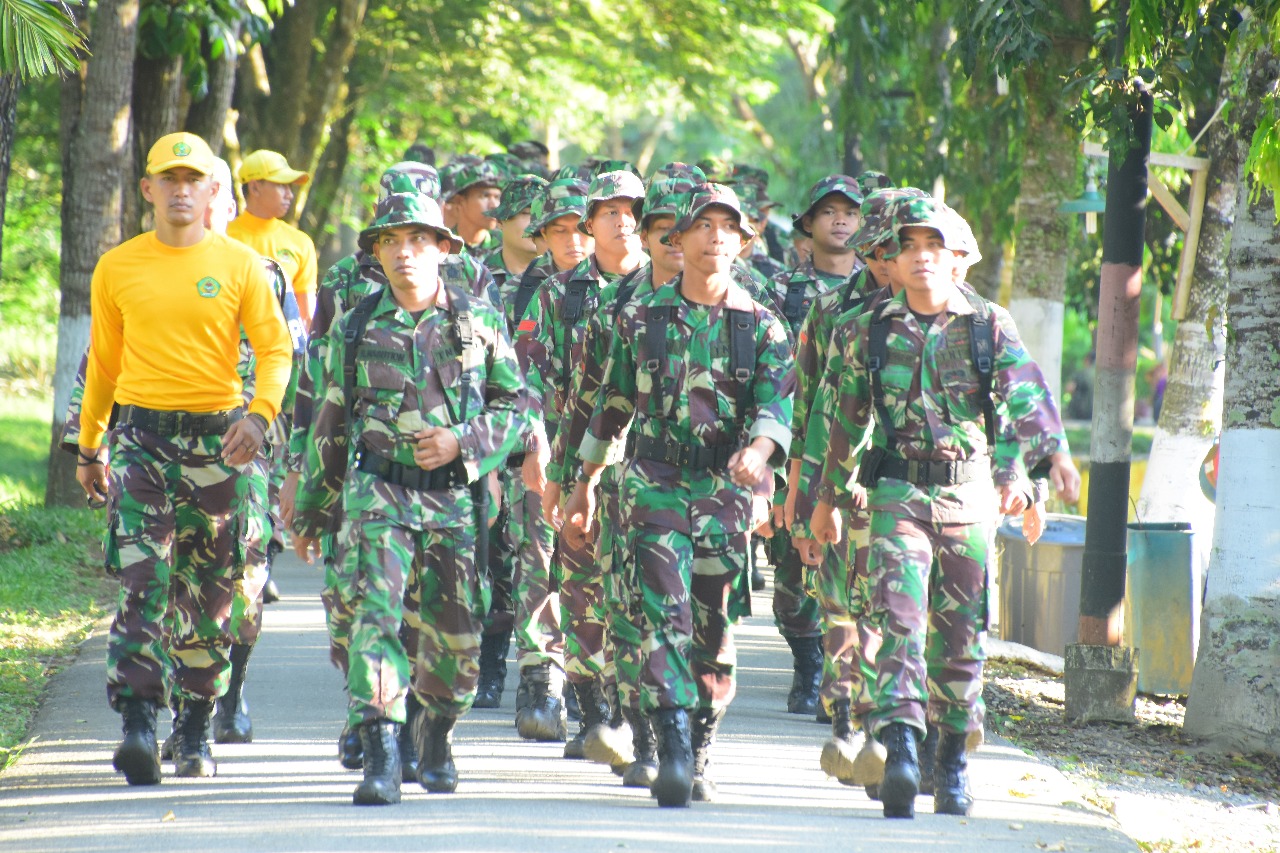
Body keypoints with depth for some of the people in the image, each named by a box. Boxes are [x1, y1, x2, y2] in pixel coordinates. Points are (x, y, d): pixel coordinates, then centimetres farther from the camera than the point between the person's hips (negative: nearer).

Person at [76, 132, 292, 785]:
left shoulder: (240, 264, 3)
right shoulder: (117, 268, 7)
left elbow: (275, 347, 0)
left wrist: (260, 413, -19)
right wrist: (88, 448, 21)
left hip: (217, 437, 0)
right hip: (142, 435, 0)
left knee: (208, 594, 7)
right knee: (142, 580, -15)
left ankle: (195, 732, 18)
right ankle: (138, 725, -22)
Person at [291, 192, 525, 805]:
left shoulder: (479, 322, 5)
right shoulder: (355, 330, 6)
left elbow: (514, 403, 9)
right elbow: (329, 427, 14)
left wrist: (463, 440, -10)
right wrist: (311, 513, 18)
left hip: (455, 496, 1)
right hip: (378, 492, -1)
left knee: (455, 636, 6)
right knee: (375, 611, -19)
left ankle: (435, 740, 34)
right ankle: (379, 756, -24)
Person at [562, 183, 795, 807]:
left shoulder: (763, 328, 5)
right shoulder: (641, 319, 7)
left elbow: (776, 406, -7)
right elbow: (612, 406, 15)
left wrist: (758, 449, -29)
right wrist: (584, 486, 17)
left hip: (730, 491, 1)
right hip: (656, 482, -1)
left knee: (713, 629, 7)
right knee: (666, 614, -15)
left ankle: (699, 757, 21)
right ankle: (672, 750, -24)